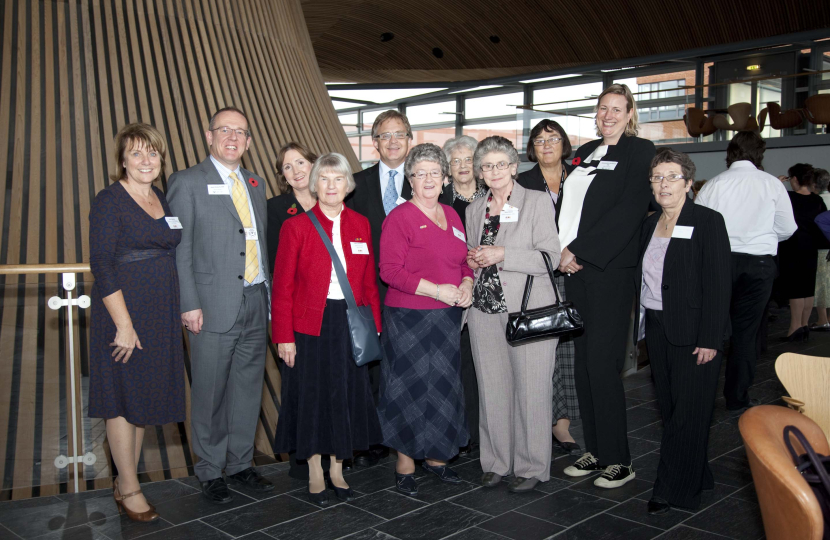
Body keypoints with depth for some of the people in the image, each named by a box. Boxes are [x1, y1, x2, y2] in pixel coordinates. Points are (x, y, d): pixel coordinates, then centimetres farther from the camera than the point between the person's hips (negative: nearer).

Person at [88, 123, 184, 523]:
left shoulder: (164, 199, 10)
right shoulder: (109, 201, -10)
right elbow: (100, 265, -16)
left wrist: (187, 306, 11)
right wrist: (124, 324, -20)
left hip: (160, 316, 7)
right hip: (122, 312, -7)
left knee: (144, 397, 14)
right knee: (123, 398, 4)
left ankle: (124, 481, 29)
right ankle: (129, 490, 17)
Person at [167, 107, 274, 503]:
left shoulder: (255, 185, 15)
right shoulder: (186, 183, -2)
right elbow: (180, 248, -7)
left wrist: (267, 294, 10)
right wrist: (189, 304, -13)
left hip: (256, 303, 5)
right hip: (214, 305, -5)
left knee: (248, 388, 12)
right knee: (210, 393, 4)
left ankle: (240, 464, 27)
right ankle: (210, 472, 19)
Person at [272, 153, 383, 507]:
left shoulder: (360, 225, 5)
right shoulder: (296, 227, -4)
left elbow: (370, 282, 8)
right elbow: (282, 288, -5)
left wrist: (374, 326, 2)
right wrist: (284, 336, -10)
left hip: (351, 322, 3)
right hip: (309, 324, -3)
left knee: (347, 395, 10)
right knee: (311, 396, 8)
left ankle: (337, 469, 28)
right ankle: (315, 474, 23)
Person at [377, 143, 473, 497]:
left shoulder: (451, 215, 12)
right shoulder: (400, 217, -9)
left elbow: (464, 260, 19)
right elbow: (390, 270, -15)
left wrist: (467, 285, -3)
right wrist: (436, 290, -20)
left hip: (447, 318, 6)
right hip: (409, 319, -6)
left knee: (443, 387, 12)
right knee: (410, 388, 0)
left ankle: (436, 457, 27)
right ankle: (405, 466, 13)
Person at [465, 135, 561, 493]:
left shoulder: (537, 201, 0)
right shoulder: (474, 210, 15)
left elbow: (550, 258, -7)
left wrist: (502, 255, -16)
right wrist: (473, 262, 2)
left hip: (528, 311, -4)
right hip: (485, 309, 5)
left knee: (531, 389, -2)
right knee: (492, 389, 7)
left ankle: (531, 467, 12)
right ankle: (496, 462, 20)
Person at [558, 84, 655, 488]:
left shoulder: (640, 152, -2)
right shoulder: (585, 152, 18)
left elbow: (628, 212, -13)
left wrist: (579, 251, -15)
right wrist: (563, 251, 3)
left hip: (609, 269, -6)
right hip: (575, 269, 7)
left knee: (602, 363, -7)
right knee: (583, 361, 8)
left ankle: (619, 460, 6)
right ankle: (595, 450, 20)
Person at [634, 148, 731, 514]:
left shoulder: (708, 222, -8)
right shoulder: (650, 223, 11)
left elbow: (718, 285, -13)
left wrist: (709, 340, -17)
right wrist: (643, 325, 8)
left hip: (692, 333, -6)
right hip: (656, 328, 7)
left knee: (687, 412, -1)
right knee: (669, 408, 12)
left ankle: (675, 490, 9)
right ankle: (696, 477, 27)